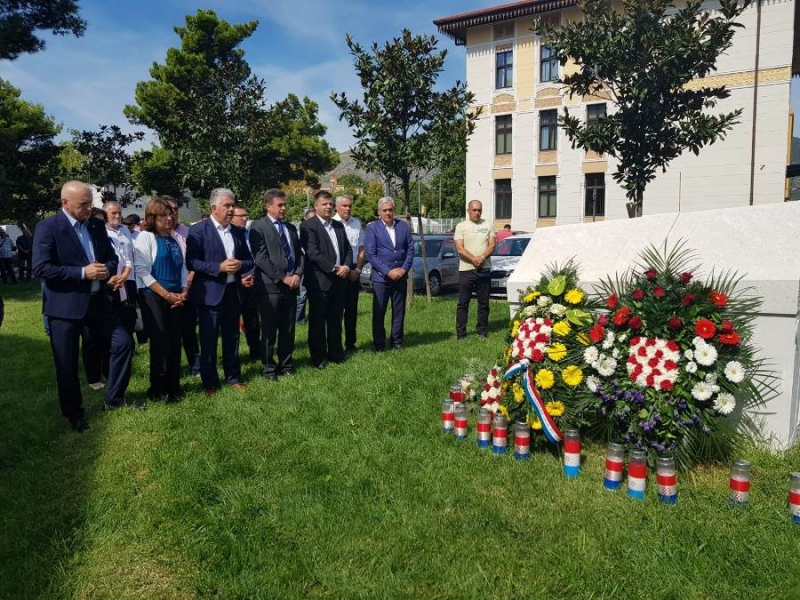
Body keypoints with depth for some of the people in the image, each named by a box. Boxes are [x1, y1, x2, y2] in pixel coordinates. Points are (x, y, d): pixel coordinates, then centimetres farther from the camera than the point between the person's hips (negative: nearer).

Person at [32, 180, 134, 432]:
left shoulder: (97, 226, 7)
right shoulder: (47, 227, -11)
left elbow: (111, 257, 14)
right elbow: (40, 268, -18)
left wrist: (106, 270, -9)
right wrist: (82, 272, -21)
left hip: (96, 301, 5)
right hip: (64, 306, -5)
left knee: (124, 343, 2)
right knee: (67, 365, 6)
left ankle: (113, 398, 19)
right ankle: (73, 413, 26)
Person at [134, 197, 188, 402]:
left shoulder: (174, 239, 13)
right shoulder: (145, 237, -5)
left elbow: (183, 268, 15)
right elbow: (142, 272, -12)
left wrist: (183, 292, -2)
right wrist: (167, 295, -14)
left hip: (176, 298, 6)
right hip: (154, 297, -5)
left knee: (174, 343, 7)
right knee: (160, 343, -2)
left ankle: (173, 388, 17)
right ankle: (157, 389, 13)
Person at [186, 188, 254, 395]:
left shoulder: (238, 232, 11)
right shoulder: (198, 230, -6)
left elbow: (249, 260, 12)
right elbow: (191, 262, -13)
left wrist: (240, 265, -10)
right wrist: (219, 267, -21)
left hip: (233, 292, 5)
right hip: (210, 294, -5)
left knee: (232, 338, 14)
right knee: (209, 341, 4)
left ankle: (233, 378, 27)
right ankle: (210, 383, 17)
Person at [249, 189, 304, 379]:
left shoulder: (291, 228, 17)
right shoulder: (258, 227, -4)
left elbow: (299, 254, 15)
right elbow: (261, 258, -12)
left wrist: (297, 274, -3)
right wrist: (282, 278, -14)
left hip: (291, 285, 6)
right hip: (270, 286, -6)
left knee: (288, 329, 11)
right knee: (269, 330, 2)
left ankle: (286, 364, 23)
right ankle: (269, 367, 14)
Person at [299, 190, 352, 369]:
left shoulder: (339, 226, 15)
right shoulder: (308, 226, -7)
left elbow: (348, 249, 14)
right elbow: (313, 253, -16)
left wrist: (346, 267, -5)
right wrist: (334, 268, -17)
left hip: (338, 280, 6)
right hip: (319, 281, -6)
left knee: (335, 320, 13)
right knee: (318, 321, 3)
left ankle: (336, 353, 23)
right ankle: (319, 357, 12)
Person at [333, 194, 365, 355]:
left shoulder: (357, 224, 7)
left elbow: (361, 249, 11)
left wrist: (357, 270, 2)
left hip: (353, 271, 4)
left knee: (352, 309, 9)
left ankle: (350, 344, 19)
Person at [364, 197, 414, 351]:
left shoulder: (403, 226, 8)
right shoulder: (372, 228, -3)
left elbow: (410, 249, 7)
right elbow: (370, 254, -9)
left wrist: (404, 269, -6)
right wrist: (388, 271, -14)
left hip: (401, 276, 3)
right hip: (381, 277, -3)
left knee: (399, 311, 9)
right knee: (379, 312, 2)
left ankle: (397, 341, 21)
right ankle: (379, 344, 12)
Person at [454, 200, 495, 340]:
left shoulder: (488, 225, 9)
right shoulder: (461, 226, 2)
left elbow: (492, 245, 2)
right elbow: (459, 248, -7)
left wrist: (482, 257, -15)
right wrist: (473, 259, -19)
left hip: (484, 269, 2)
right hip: (466, 270, -2)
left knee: (484, 302, 8)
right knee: (463, 303, 0)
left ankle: (482, 331, 17)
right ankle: (461, 333, 5)